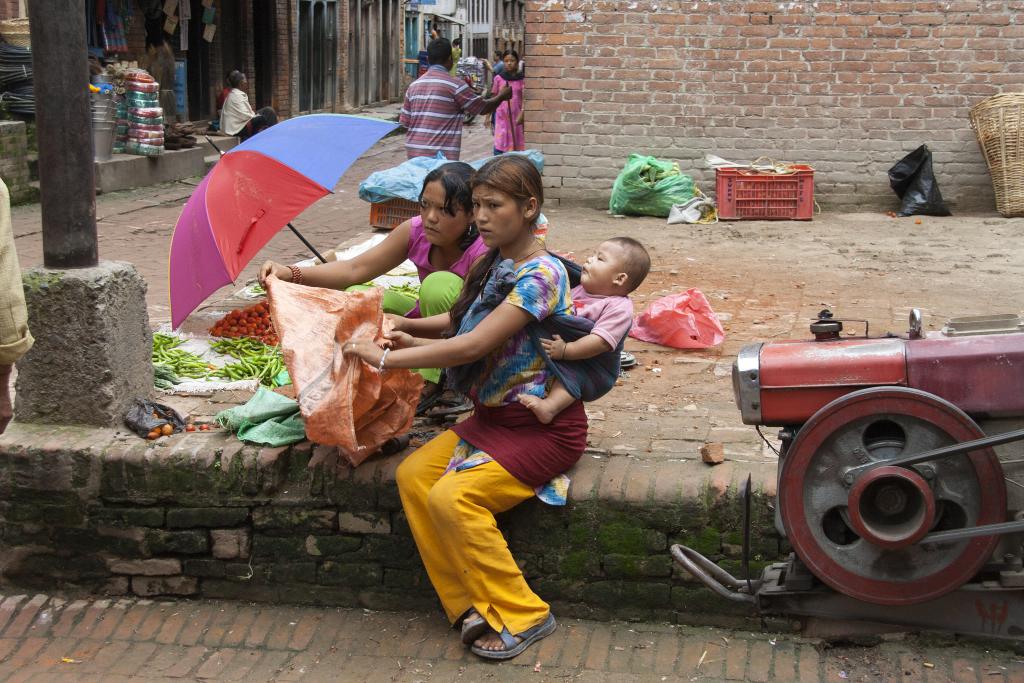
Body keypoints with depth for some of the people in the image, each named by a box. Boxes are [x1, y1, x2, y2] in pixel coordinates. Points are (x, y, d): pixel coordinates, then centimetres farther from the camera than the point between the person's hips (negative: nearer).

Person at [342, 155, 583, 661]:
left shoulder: (540, 274, -21)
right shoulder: (497, 264, 7)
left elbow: (472, 345, -28)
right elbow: (464, 321, 22)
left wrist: (386, 358, -24)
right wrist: (405, 329, 5)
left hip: (544, 427, -9)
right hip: (493, 415, 9)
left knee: (452, 497, -24)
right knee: (413, 475, -7)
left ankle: (522, 616, -7)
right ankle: (471, 604, -2)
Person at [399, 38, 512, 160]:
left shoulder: (414, 86, 9)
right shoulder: (455, 85, -7)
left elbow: (405, 123, 11)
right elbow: (483, 108, 4)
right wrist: (502, 96, 22)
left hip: (413, 154, 6)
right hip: (442, 156, -6)